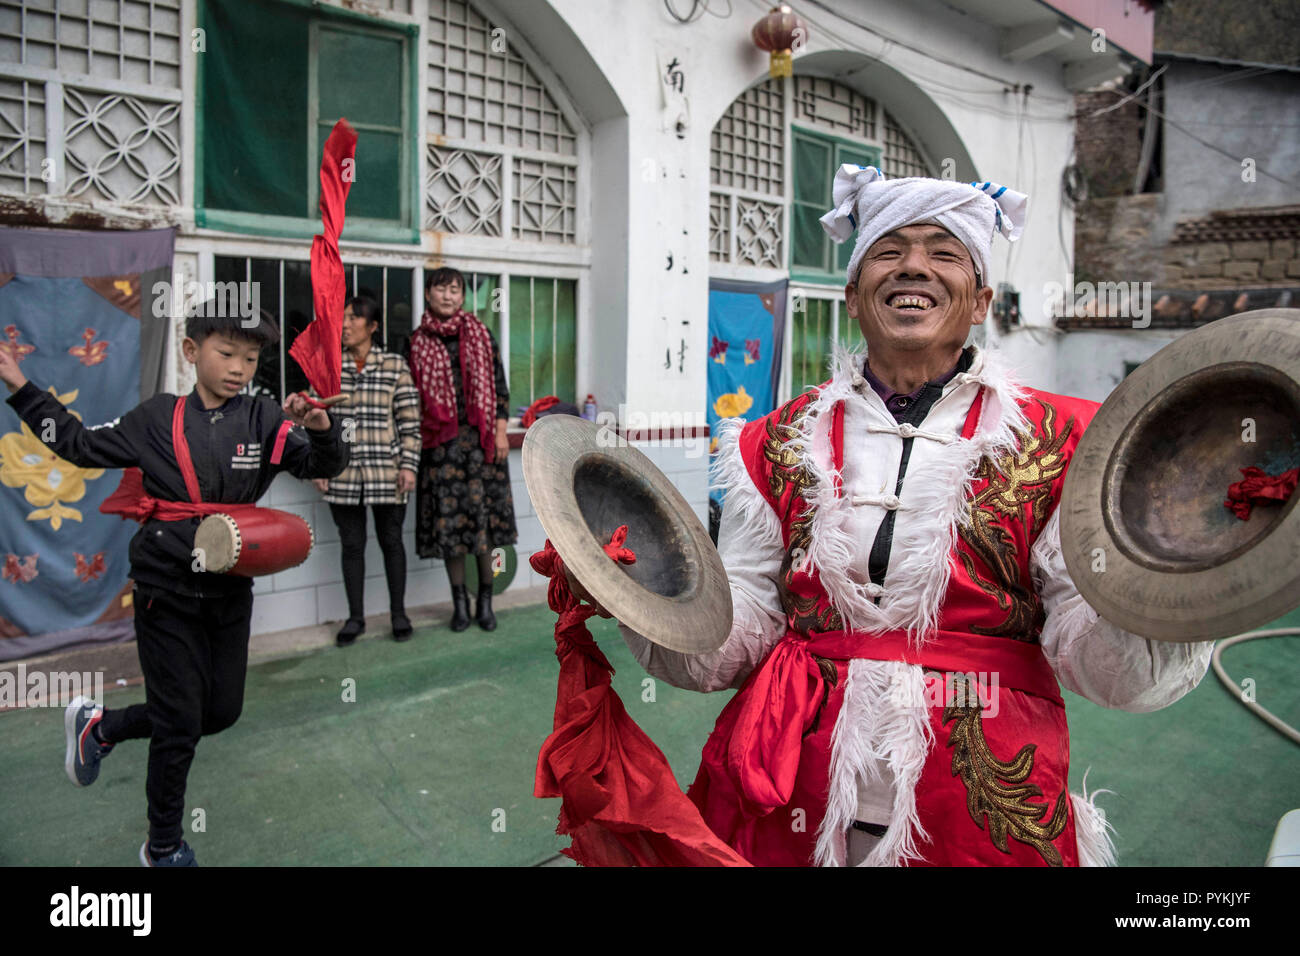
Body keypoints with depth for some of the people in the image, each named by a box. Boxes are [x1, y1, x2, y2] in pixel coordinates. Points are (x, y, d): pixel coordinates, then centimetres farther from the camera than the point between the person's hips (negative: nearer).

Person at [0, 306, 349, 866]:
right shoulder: (158, 418, -4)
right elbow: (80, 446, 8)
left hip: (231, 590, 3)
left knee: (222, 711, 15)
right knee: (180, 725, 6)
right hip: (167, 591, -3)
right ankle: (163, 848, 29)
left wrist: (321, 429, -35)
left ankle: (99, 726, 40)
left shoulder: (264, 420, -4)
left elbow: (325, 465, -15)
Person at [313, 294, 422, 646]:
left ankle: (398, 613, 21)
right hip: (343, 473, 2)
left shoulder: (394, 366, 1)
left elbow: (409, 420, -1)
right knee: (351, 544, 8)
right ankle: (355, 617, 21)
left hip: (386, 471, -2)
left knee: (391, 541, 8)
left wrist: (408, 464, -6)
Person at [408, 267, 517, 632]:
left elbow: (499, 386, 6)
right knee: (448, 519, 2)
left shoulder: (481, 335, 7)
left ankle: (485, 601, 12)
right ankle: (460, 602, 14)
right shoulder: (416, 343, 7)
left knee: (483, 516, 0)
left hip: (479, 437, 0)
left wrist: (501, 433, -1)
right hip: (440, 441, 0)